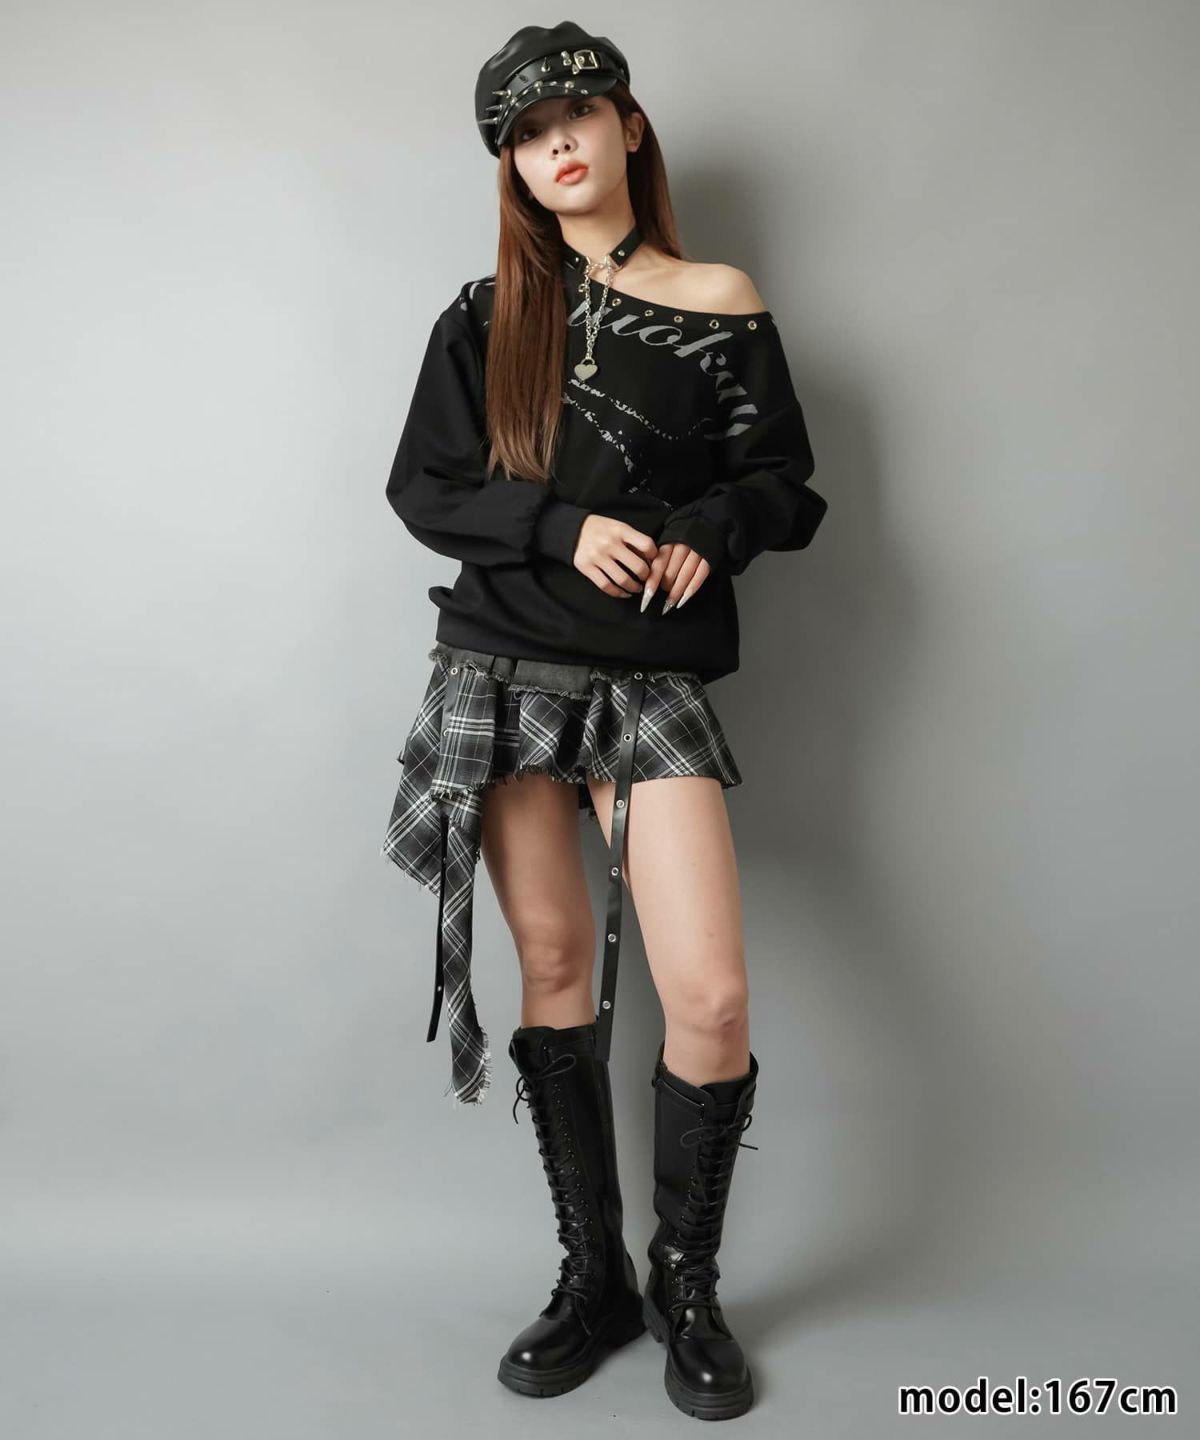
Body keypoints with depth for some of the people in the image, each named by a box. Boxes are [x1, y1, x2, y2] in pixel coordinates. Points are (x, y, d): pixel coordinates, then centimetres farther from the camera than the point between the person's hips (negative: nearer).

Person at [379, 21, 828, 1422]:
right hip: (504, 673, 2)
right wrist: (563, 527, -12)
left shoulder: (720, 305, 6)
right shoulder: (484, 317, 9)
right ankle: (593, 1276, 22)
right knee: (553, 965, 5)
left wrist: (704, 530, -15)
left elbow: (789, 489, 6)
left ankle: (685, 1282, 16)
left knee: (710, 994, -10)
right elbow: (420, 487, 4)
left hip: (652, 683, -1)